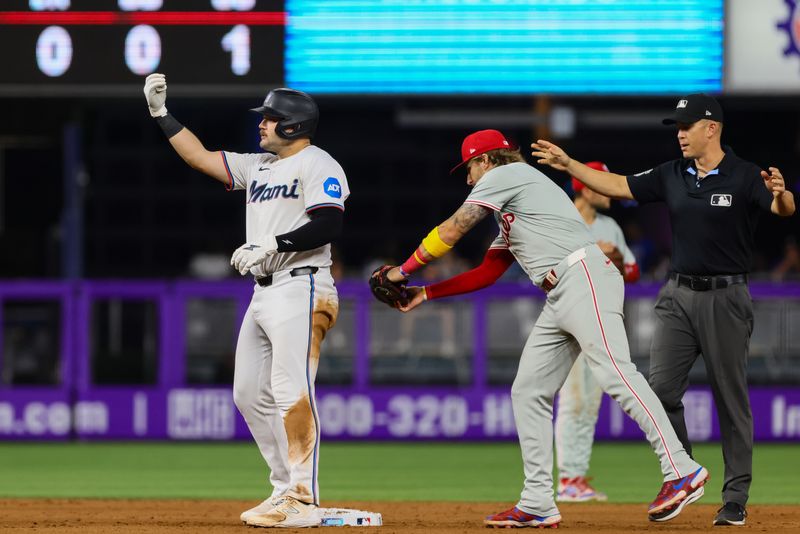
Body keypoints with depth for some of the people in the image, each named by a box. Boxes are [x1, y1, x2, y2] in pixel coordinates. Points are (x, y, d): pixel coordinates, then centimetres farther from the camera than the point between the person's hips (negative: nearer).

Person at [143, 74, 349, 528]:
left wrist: (272, 245, -21)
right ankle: (287, 489, 14)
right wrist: (161, 114, 19)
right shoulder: (258, 167, 21)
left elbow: (329, 225, -18)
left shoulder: (317, 165, -6)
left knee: (292, 392, -17)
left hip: (301, 290, -10)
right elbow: (200, 157, 23)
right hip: (264, 293, 10)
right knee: (250, 394, 8)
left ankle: (303, 503, -21)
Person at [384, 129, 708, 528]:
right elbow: (485, 274, 34)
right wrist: (425, 294, 33)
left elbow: (451, 232, 2)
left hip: (584, 278, -10)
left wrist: (405, 270, 13)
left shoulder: (504, 174, 5)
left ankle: (681, 472, -30)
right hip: (559, 300, 10)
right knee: (528, 391, 7)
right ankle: (537, 505, 5)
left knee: (615, 374, -21)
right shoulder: (510, 214, 32)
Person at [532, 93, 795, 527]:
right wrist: (568, 164, 1)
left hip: (726, 298, -5)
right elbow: (618, 186, 10)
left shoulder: (745, 177, -10)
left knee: (731, 399, 0)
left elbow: (783, 209, -24)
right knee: (660, 390, 0)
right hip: (678, 295, 5)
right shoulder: (672, 175, 7)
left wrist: (780, 194, -48)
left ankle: (736, 498, 6)